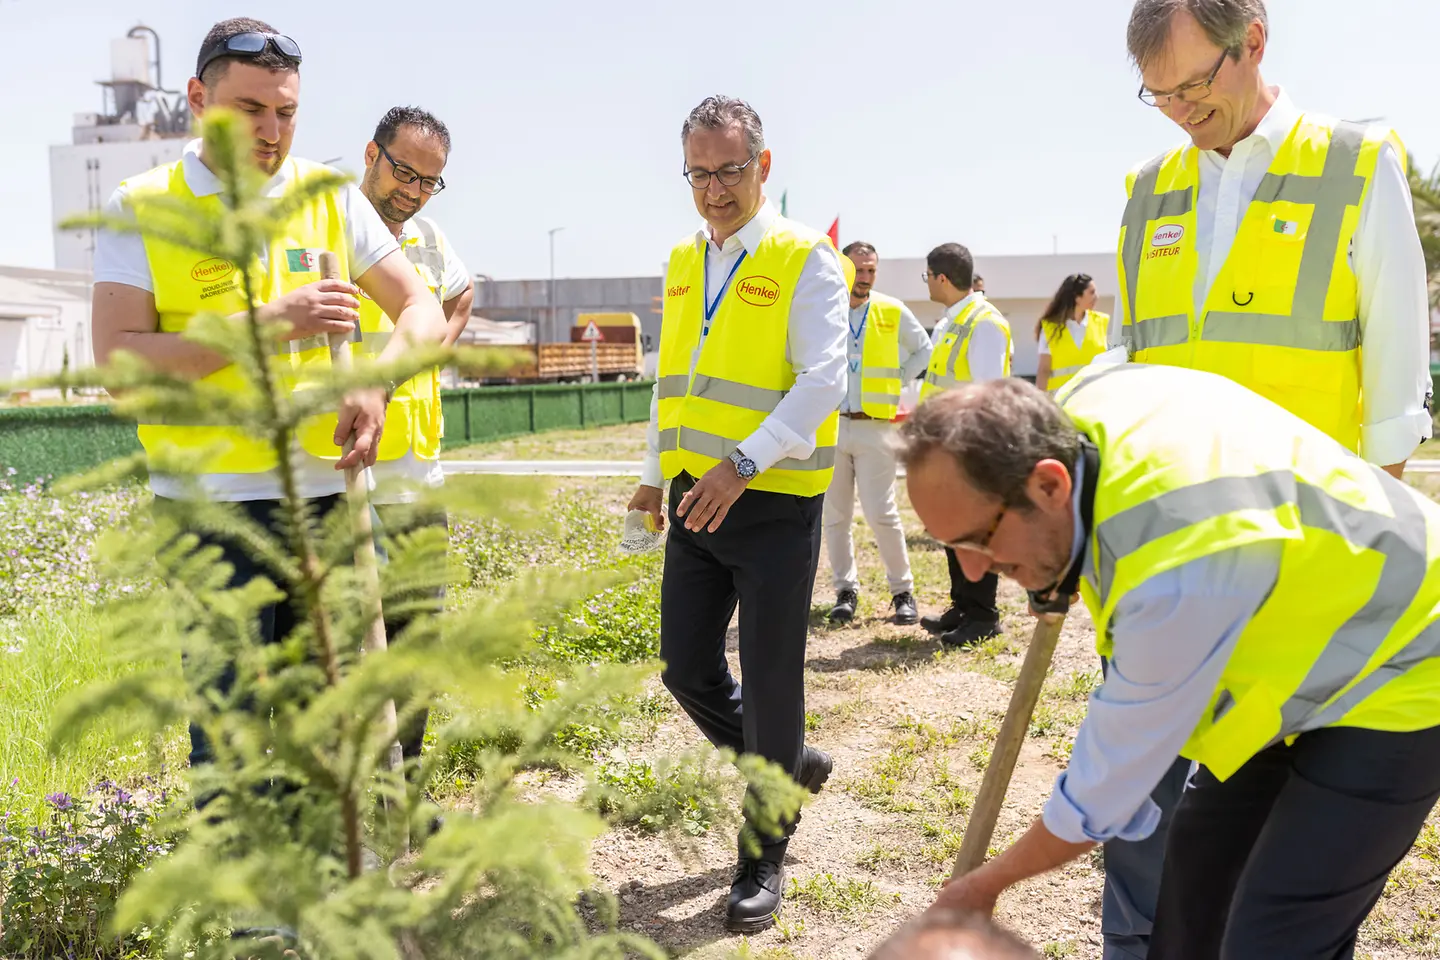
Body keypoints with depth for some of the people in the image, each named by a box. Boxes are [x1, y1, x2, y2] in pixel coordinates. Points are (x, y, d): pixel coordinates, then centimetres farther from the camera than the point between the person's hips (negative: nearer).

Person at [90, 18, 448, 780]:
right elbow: (118, 363, -11)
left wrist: (375, 379, -15)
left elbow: (422, 309, 6)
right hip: (211, 501, -3)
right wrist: (268, 323, -19)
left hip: (326, 492, 3)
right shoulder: (142, 211, -2)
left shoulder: (328, 197, 7)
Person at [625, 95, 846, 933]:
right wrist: (656, 473, 19)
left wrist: (744, 462, -27)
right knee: (687, 667, 10)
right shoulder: (684, 261, 12)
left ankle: (764, 860, 19)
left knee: (770, 681, 3)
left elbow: (824, 379, -18)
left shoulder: (805, 259, -8)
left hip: (776, 505, -6)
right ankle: (788, 764, 36)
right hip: (698, 500, 7)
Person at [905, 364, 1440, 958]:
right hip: (1308, 645, 9)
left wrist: (985, 885, -10)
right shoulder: (1076, 410, -17)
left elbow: (1110, 782, -26)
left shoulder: (1178, 572, -40)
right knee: (1200, 859, 9)